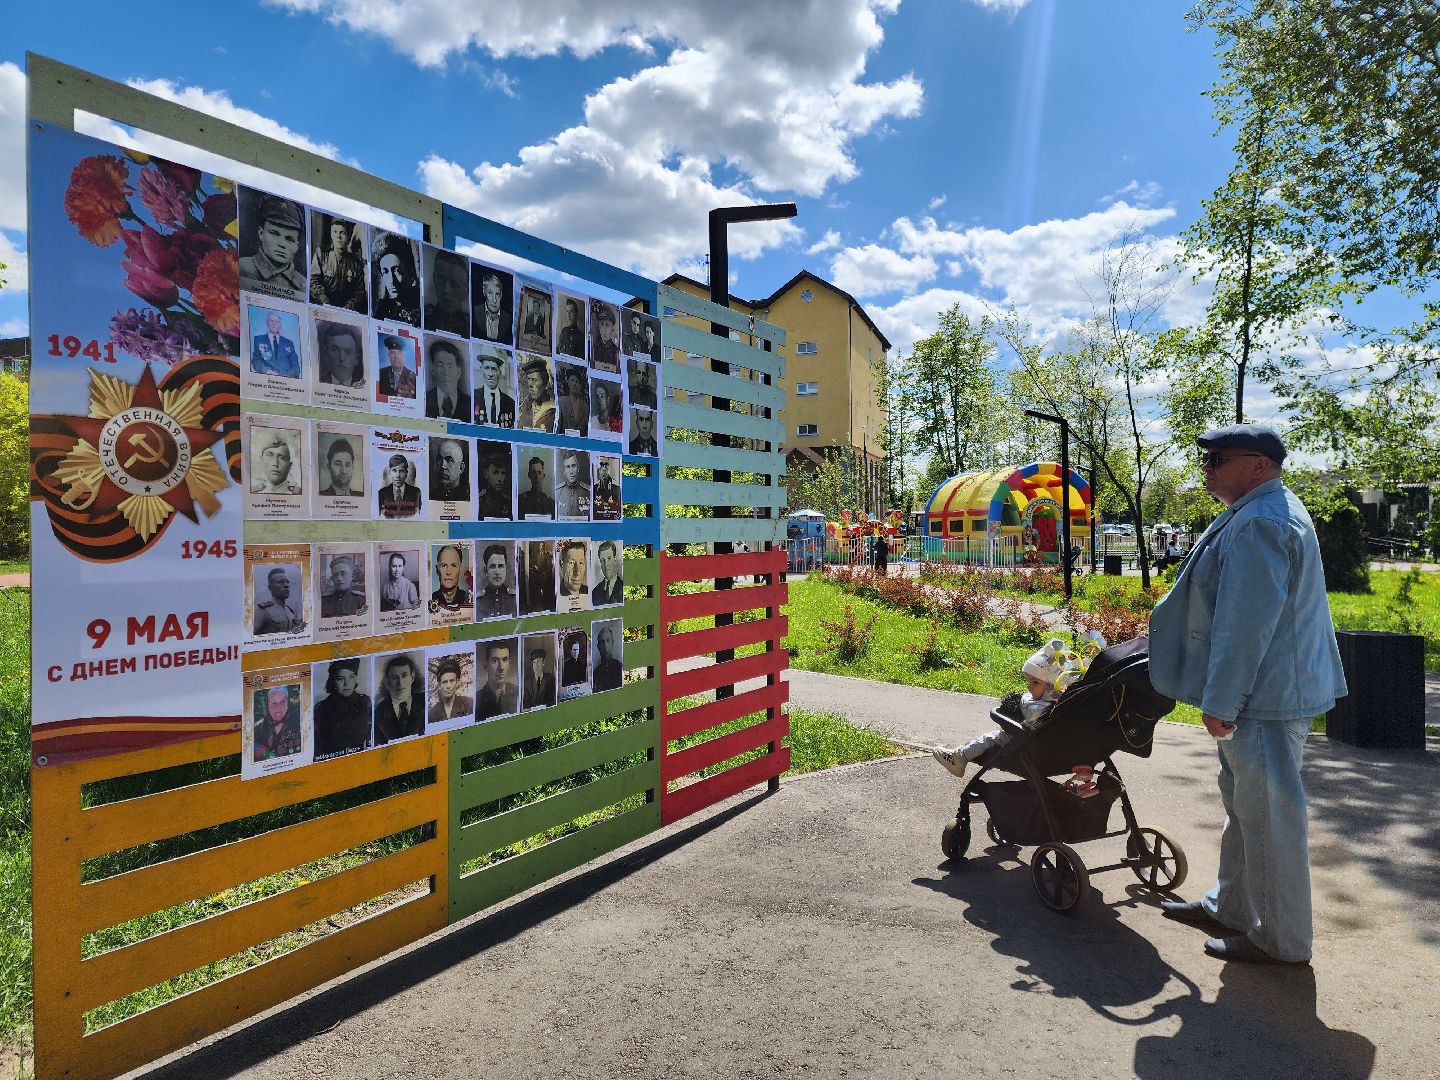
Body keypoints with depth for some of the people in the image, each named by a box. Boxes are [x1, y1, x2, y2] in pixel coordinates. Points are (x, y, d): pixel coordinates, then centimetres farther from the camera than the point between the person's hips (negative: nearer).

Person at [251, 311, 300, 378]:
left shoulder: (289, 343, 19)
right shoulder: (258, 339, 15)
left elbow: (295, 366, 11)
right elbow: (255, 360, 5)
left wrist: (289, 374, -11)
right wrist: (266, 370, -15)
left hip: (286, 379, 1)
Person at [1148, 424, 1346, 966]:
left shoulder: (1258, 524, -22)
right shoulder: (1267, 511, 15)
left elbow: (1245, 623, -26)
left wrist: (1220, 701, -21)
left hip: (1264, 697, -11)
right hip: (1264, 691, 11)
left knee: (1268, 817, 1)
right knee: (1244, 808, 20)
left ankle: (1282, 940, 15)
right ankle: (1230, 908, 34)